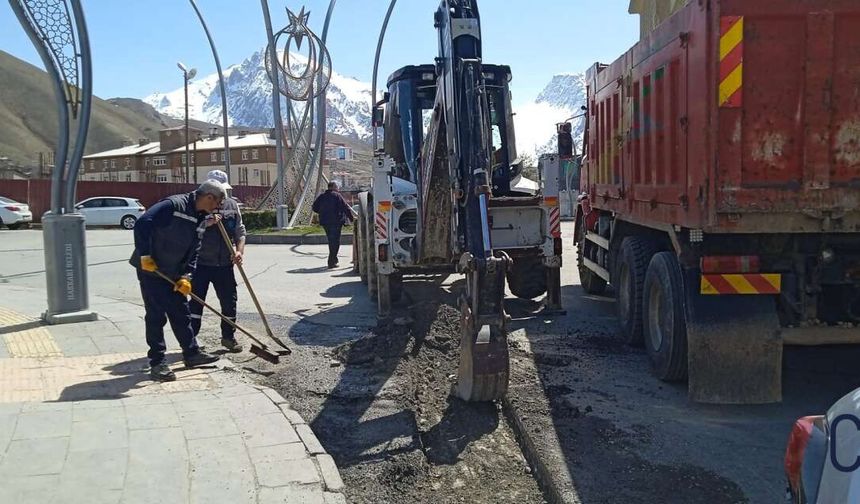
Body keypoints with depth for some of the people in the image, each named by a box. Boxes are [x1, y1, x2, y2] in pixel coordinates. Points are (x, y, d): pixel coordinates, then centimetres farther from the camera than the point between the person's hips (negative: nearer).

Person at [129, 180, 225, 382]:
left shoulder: (201, 219, 8)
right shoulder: (173, 205, -19)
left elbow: (193, 252, 9)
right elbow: (142, 224, -26)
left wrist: (186, 276, -3)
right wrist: (145, 255, -26)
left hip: (174, 273, 9)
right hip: (150, 269, -8)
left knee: (182, 314, 15)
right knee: (156, 316, -4)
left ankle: (191, 353, 27)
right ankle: (157, 363, 5)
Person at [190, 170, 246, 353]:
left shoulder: (232, 205, 7)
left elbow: (240, 231, 9)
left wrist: (239, 251, -8)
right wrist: (205, 223, -23)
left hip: (224, 264, 4)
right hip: (200, 263, -4)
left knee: (230, 300, 7)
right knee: (196, 301, -2)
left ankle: (228, 336, 23)